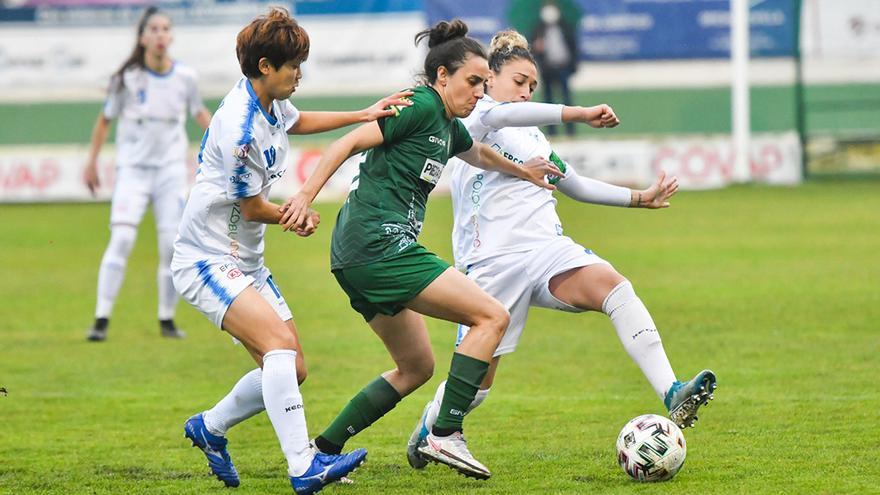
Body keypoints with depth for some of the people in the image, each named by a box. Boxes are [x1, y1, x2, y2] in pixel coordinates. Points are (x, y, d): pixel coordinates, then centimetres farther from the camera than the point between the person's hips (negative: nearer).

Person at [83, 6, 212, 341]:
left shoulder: (184, 77, -1)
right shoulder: (128, 79, -7)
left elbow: (199, 113, 15)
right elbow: (105, 120, 4)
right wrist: (92, 162, 5)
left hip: (171, 169, 2)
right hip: (133, 168, -2)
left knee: (172, 245, -3)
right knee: (121, 239, -16)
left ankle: (167, 320, 12)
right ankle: (101, 320, -14)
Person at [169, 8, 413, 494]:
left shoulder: (269, 103, 5)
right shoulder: (240, 128, -24)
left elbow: (299, 121, 31)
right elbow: (253, 208, -14)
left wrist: (364, 115, 23)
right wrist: (299, 216, 6)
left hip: (245, 262, 10)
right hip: (207, 260, -10)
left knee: (290, 369, 6)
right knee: (280, 341, -27)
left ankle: (209, 427, 29)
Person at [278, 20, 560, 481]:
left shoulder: (449, 126, 19)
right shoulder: (421, 105, -9)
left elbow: (477, 153, 42)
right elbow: (349, 143, -16)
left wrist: (522, 170, 49)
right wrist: (306, 195, -23)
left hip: (357, 256, 10)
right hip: (378, 244, -10)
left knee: (417, 366, 18)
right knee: (491, 317, -10)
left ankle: (323, 449, 15)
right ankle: (445, 436, -12)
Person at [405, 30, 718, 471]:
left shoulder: (531, 134, 24)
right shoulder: (471, 120, -1)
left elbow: (573, 184, 35)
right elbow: (499, 115, -25)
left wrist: (638, 198, 30)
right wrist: (578, 114, -32)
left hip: (547, 249, 5)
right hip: (493, 262, -5)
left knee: (613, 286, -26)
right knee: (475, 381, 1)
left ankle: (671, 395, -38)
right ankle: (425, 433, 34)